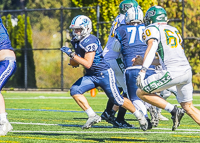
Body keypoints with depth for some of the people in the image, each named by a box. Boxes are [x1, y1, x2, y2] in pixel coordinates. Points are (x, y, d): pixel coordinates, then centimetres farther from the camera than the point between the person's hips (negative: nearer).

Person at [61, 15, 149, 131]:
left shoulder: (90, 41, -24)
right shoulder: (76, 41, 4)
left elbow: (87, 64, -29)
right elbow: (77, 61, 19)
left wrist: (71, 54, -27)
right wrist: (73, 61, -2)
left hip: (104, 74, -8)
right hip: (91, 76, 8)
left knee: (118, 100, 0)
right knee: (75, 91, -10)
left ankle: (139, 115, 23)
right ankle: (93, 116, -8)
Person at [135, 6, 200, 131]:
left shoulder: (152, 29, 4)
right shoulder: (174, 30, 26)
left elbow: (151, 47, -15)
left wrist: (143, 70, -24)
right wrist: (142, 62, 36)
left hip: (173, 72, -8)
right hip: (187, 70, 8)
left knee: (141, 92, 3)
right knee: (188, 106, 21)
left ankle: (173, 110, -4)